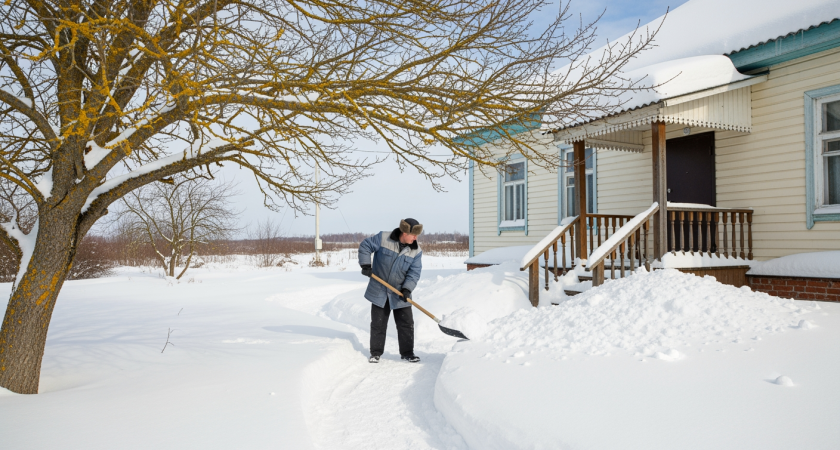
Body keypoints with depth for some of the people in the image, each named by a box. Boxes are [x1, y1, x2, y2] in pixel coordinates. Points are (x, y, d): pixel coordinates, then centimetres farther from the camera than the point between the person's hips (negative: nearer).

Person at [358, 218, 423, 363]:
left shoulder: (416, 251, -6)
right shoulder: (383, 238, -13)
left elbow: (414, 273, -7)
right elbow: (365, 246, -4)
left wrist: (407, 289, -21)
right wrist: (366, 265, -13)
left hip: (399, 294, 2)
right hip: (379, 291, -1)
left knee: (406, 323, 2)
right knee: (378, 324, 7)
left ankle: (407, 352, 17)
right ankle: (375, 353, 21)